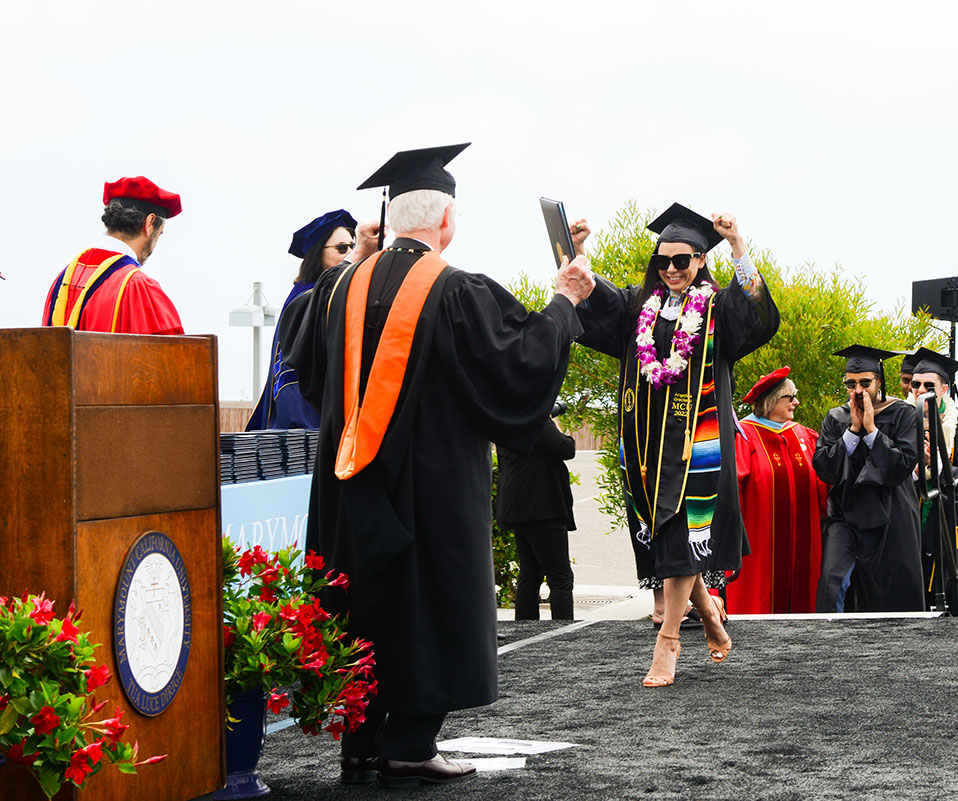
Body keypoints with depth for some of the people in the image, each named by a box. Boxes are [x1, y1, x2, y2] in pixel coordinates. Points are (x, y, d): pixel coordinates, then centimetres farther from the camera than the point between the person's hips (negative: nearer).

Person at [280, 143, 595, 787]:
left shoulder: (343, 285, 4)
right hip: (433, 480, -5)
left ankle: (361, 742, 16)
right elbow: (522, 361, -12)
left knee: (366, 600, 12)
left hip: (354, 487, 6)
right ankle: (409, 745, 5)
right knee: (426, 604, 4)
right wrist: (565, 301, 2)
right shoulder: (457, 293, -13)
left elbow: (302, 359, 21)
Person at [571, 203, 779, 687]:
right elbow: (591, 303, 2)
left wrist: (738, 248, -28)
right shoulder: (639, 306, 13)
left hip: (695, 442, -4)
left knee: (682, 535, -9)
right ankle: (707, 610, 29)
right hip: (647, 443, 4)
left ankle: (668, 641, -8)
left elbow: (758, 316, -18)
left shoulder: (717, 308, 2)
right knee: (660, 535, 8)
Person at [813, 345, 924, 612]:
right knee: (831, 581, -18)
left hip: (888, 518, -1)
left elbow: (904, 465, -10)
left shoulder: (902, 415, 0)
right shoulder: (835, 418, 8)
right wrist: (853, 429, -9)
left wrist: (871, 430, -12)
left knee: (891, 596, 2)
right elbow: (822, 468, -4)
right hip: (844, 515, 1)